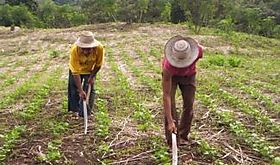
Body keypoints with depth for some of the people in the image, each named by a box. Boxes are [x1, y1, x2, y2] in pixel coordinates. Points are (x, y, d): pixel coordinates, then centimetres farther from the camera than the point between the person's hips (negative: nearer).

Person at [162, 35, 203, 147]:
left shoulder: (198, 50, -37)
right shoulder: (168, 65, -44)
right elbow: (166, 95, -41)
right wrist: (170, 121, -43)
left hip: (189, 75, 3)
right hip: (171, 75, -3)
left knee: (189, 104, -1)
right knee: (169, 104, -13)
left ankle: (183, 137, 14)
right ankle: (172, 140, -2)